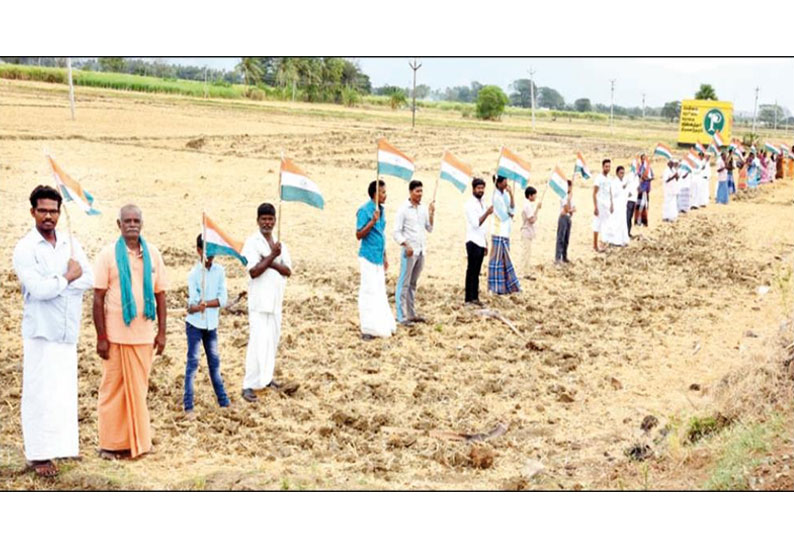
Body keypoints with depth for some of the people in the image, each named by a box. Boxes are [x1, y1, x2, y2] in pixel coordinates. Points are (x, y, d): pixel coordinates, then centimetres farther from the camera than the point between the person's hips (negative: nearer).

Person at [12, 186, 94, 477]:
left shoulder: (71, 243, 9)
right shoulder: (25, 248, -7)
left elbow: (88, 279, -1)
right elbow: (38, 289, -19)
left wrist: (54, 283, -12)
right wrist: (68, 277, -7)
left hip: (68, 330, 5)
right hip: (41, 331, -5)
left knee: (65, 390, 9)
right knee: (39, 393, -4)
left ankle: (60, 444, 20)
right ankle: (37, 455, 2)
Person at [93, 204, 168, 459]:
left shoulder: (152, 253, 6)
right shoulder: (108, 254, -4)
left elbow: (160, 295, 10)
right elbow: (98, 298, -4)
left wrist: (161, 332, 6)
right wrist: (101, 337, -8)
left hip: (144, 334, 3)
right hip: (116, 335, -3)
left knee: (139, 388, 9)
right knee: (114, 388, 5)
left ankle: (136, 440, 21)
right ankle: (111, 444, 15)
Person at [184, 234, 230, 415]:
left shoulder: (219, 271, -1)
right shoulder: (194, 274, -12)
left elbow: (223, 299, -9)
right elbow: (192, 306, -19)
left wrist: (204, 303, -19)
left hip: (212, 325, 4)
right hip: (195, 324, -4)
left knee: (214, 361, 14)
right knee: (193, 362, -4)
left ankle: (223, 401, 23)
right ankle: (188, 406, -1)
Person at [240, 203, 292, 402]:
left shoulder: (279, 244, 11)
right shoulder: (252, 243, -8)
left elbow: (288, 270, 0)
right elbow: (254, 271, -17)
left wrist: (271, 262, -15)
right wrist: (272, 256, -19)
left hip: (276, 300, 6)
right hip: (259, 302, -6)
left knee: (273, 341, 12)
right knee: (257, 343, -10)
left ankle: (266, 377, 25)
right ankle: (249, 385, -6)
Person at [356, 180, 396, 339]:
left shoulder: (381, 210, 11)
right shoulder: (365, 210, -13)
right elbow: (359, 235, -15)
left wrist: (384, 257, 20)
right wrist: (372, 221, -26)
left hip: (378, 257, 8)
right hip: (368, 257, -8)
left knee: (380, 292, 12)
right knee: (368, 292, -4)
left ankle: (381, 326, 21)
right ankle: (368, 329, 2)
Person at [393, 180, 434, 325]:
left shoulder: (423, 208, 10)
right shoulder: (403, 209, -6)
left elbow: (430, 229, 12)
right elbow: (397, 232, -8)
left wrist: (431, 214, -2)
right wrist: (406, 245, -21)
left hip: (421, 251, 6)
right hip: (409, 251, -6)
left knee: (413, 284, 12)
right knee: (404, 284, -4)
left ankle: (411, 313, 17)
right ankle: (402, 316, -4)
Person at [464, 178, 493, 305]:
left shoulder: (482, 204, 17)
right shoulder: (470, 204, -10)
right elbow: (476, 223, -18)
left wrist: (486, 243, 20)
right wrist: (487, 213, -28)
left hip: (481, 242, 8)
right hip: (473, 242, -8)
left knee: (476, 272, 10)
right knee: (471, 271, -5)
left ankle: (475, 297, 13)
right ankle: (469, 298, -2)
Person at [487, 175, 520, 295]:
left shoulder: (505, 194, 10)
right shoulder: (496, 197, -16)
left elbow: (512, 210, 3)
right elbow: (503, 216, -18)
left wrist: (511, 195, -8)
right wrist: (510, 214, 2)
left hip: (505, 232, 9)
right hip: (499, 232, -9)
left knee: (506, 260, 14)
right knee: (497, 259, -3)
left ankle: (508, 285, 22)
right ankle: (495, 287, 2)